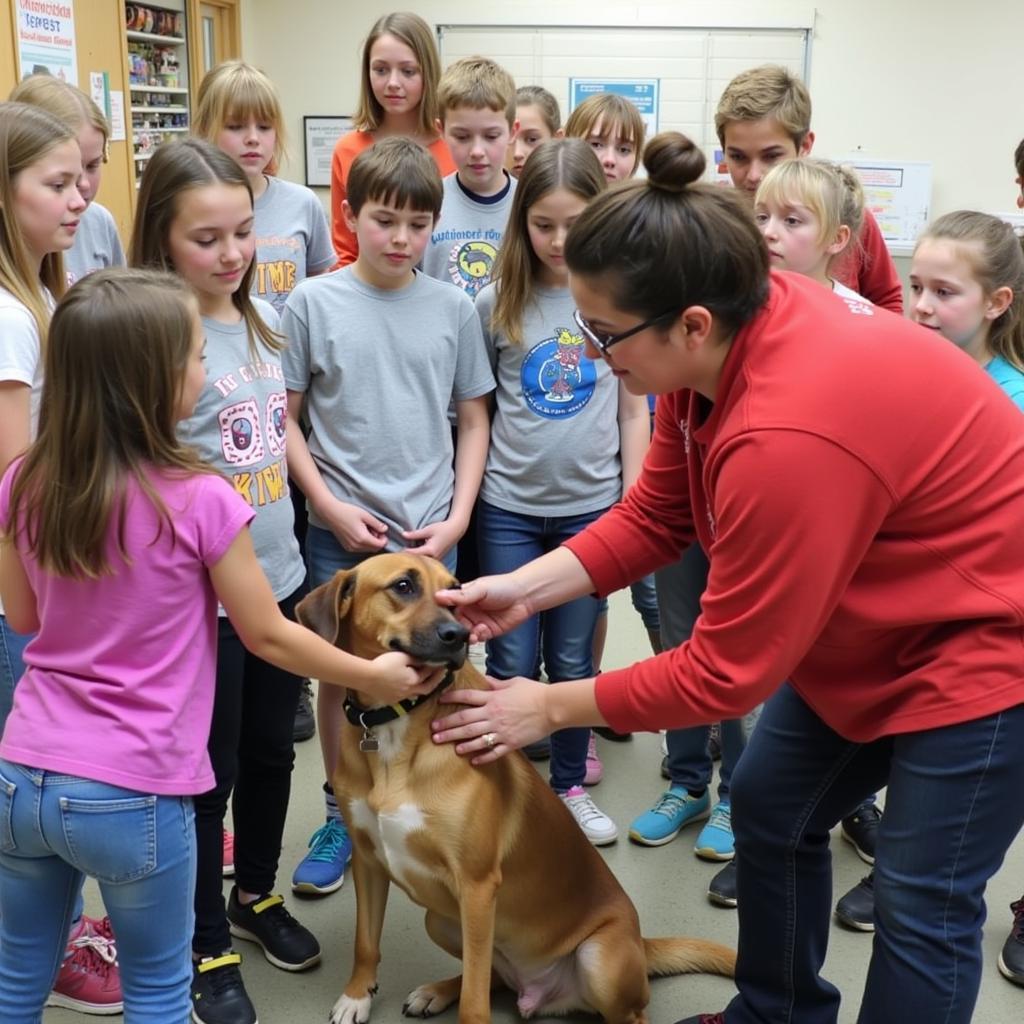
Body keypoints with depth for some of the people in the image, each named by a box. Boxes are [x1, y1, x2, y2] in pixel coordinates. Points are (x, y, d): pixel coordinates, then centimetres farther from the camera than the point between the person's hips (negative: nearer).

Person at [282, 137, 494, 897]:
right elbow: (285, 418, 0)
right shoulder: (313, 303, -4)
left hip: (430, 534, 1)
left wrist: (457, 517, -2)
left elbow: (474, 420, 7)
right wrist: (330, 507, -8)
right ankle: (341, 816, 29)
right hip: (340, 531, -1)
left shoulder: (452, 308, 1)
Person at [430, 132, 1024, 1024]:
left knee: (922, 905, 0)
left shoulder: (788, 434, -38)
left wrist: (553, 707, -16)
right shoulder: (728, 332, -13)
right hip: (864, 624, 9)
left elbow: (726, 671, -27)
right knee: (768, 809, 16)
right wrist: (525, 588, -10)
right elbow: (654, 516, 0)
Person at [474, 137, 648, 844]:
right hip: (509, 506, 0)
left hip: (591, 506, 0)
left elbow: (633, 412, 2)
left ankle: (570, 785, 29)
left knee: (573, 659, 12)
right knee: (511, 661, 6)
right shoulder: (497, 304, -3)